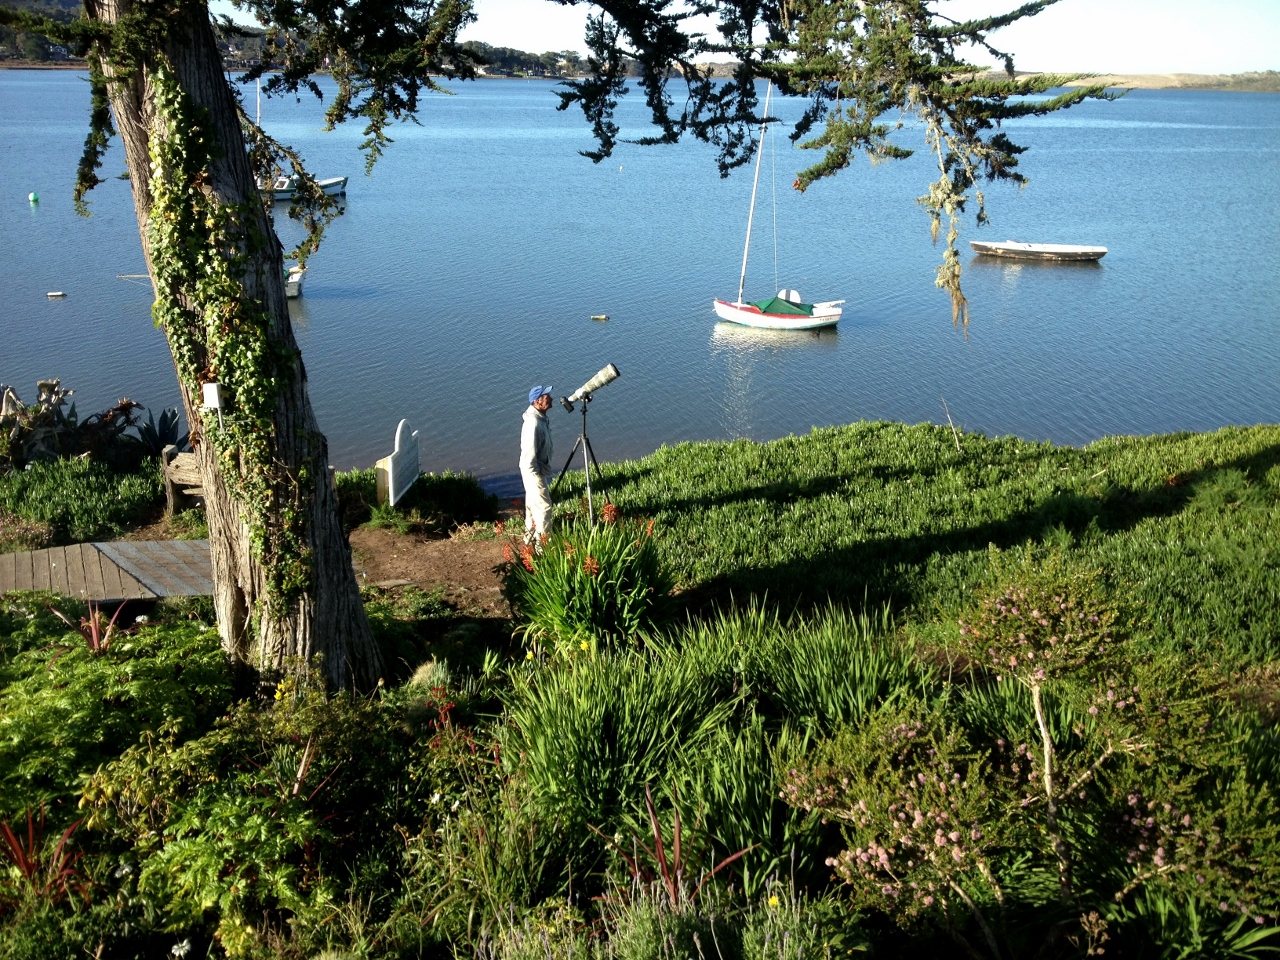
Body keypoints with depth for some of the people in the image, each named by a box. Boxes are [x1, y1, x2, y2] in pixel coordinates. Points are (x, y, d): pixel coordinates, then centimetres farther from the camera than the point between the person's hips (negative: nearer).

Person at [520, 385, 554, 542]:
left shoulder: (541, 418, 4)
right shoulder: (533, 423, -27)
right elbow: (529, 453, -27)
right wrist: (536, 477, -22)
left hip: (538, 470, 10)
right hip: (534, 472, -10)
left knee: (533, 503, 20)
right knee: (544, 506, -4)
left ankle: (531, 535, 34)